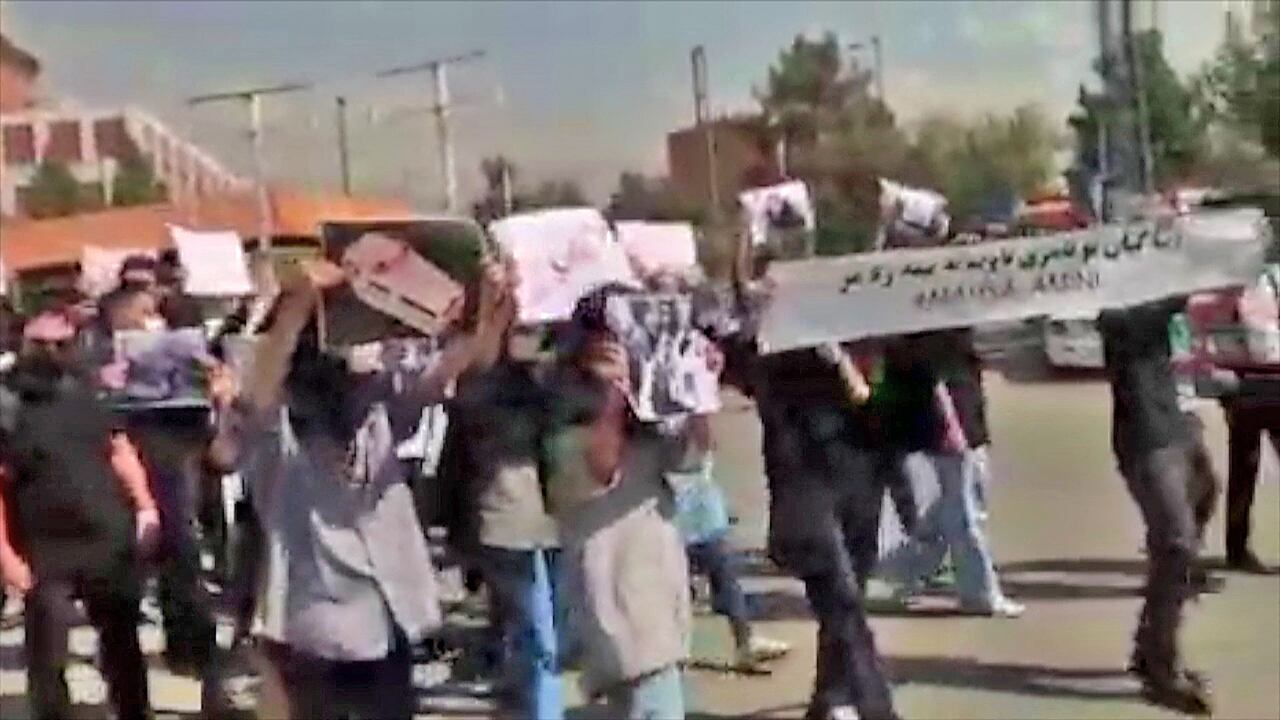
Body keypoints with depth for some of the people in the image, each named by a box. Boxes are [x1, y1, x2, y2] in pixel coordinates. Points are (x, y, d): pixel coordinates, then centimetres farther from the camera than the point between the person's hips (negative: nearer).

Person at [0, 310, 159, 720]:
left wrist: (144, 505, 3)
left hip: (109, 540, 5)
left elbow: (119, 449, 13)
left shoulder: (83, 390, 6)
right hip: (46, 553, -4)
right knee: (47, 657, 1)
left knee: (122, 641, 18)